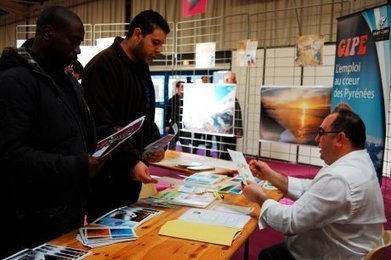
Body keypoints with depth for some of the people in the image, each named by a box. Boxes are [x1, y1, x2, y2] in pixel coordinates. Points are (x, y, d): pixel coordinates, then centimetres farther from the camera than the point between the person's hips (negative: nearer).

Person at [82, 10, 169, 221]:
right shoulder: (102, 66, -16)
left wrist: (156, 144, 4)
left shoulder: (141, 68, 13)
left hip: (132, 172, 9)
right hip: (107, 175, -9)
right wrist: (131, 161, -28)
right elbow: (101, 126, -23)